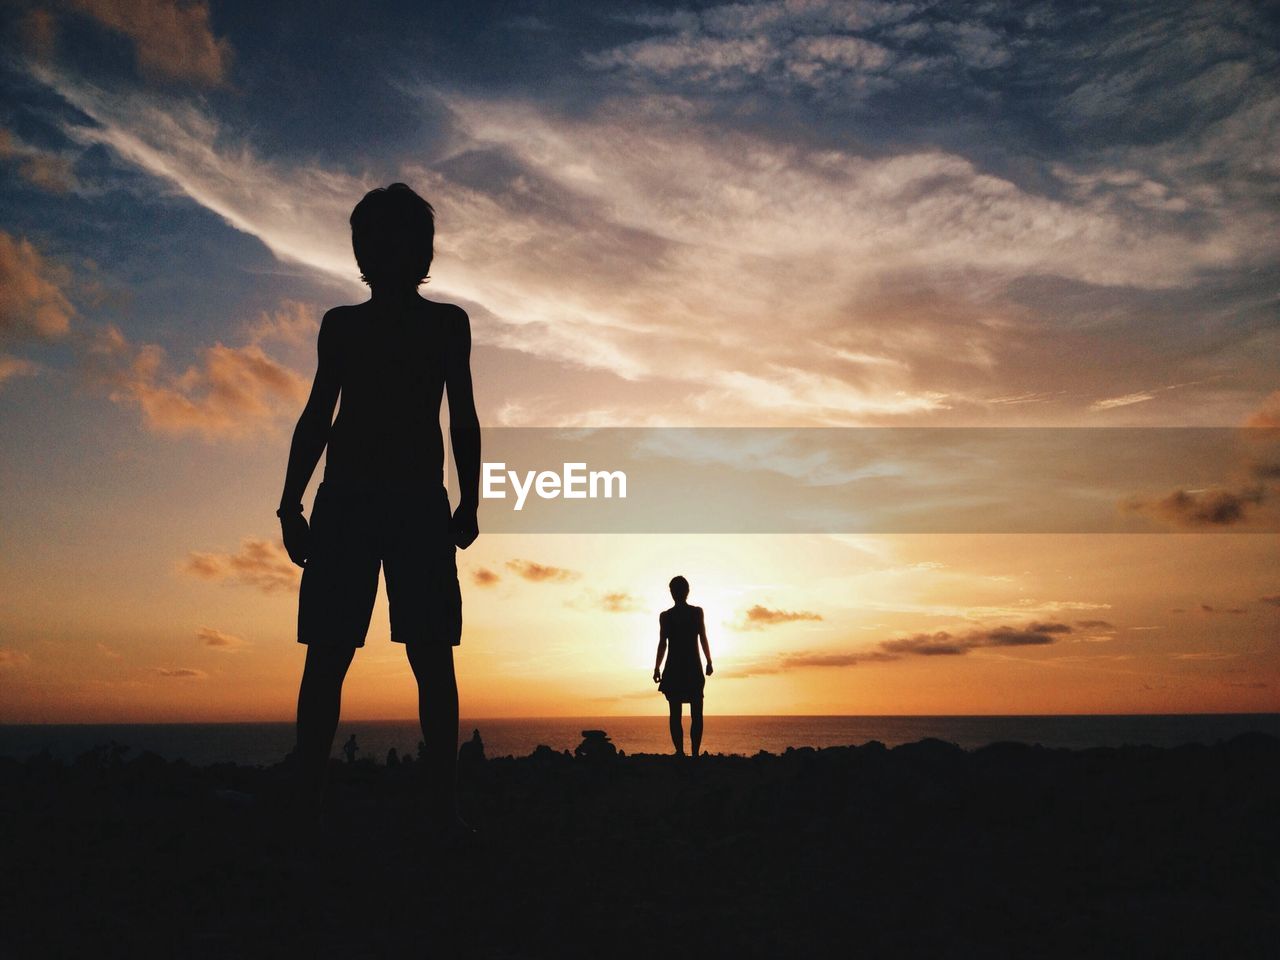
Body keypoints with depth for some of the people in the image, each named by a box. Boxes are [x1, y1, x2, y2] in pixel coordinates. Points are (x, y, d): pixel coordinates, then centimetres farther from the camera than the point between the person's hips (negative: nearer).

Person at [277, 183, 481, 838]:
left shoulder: (447, 323, 13)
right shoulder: (341, 324, 15)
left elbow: (463, 420, 11)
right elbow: (317, 417, 15)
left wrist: (468, 502, 2)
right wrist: (292, 502, 7)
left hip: (420, 502, -1)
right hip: (345, 500, 1)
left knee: (432, 657, -5)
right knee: (326, 654, -2)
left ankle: (443, 802, -1)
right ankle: (307, 797, 3)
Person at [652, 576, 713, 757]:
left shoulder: (665, 616, -1)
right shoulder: (697, 612, 0)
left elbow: (663, 644, -3)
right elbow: (703, 640, -2)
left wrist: (657, 668, 2)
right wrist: (709, 662, 6)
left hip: (673, 669, 0)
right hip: (694, 669, 0)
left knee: (675, 715, 3)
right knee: (696, 715, 4)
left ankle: (680, 752, -6)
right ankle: (695, 753, -6)